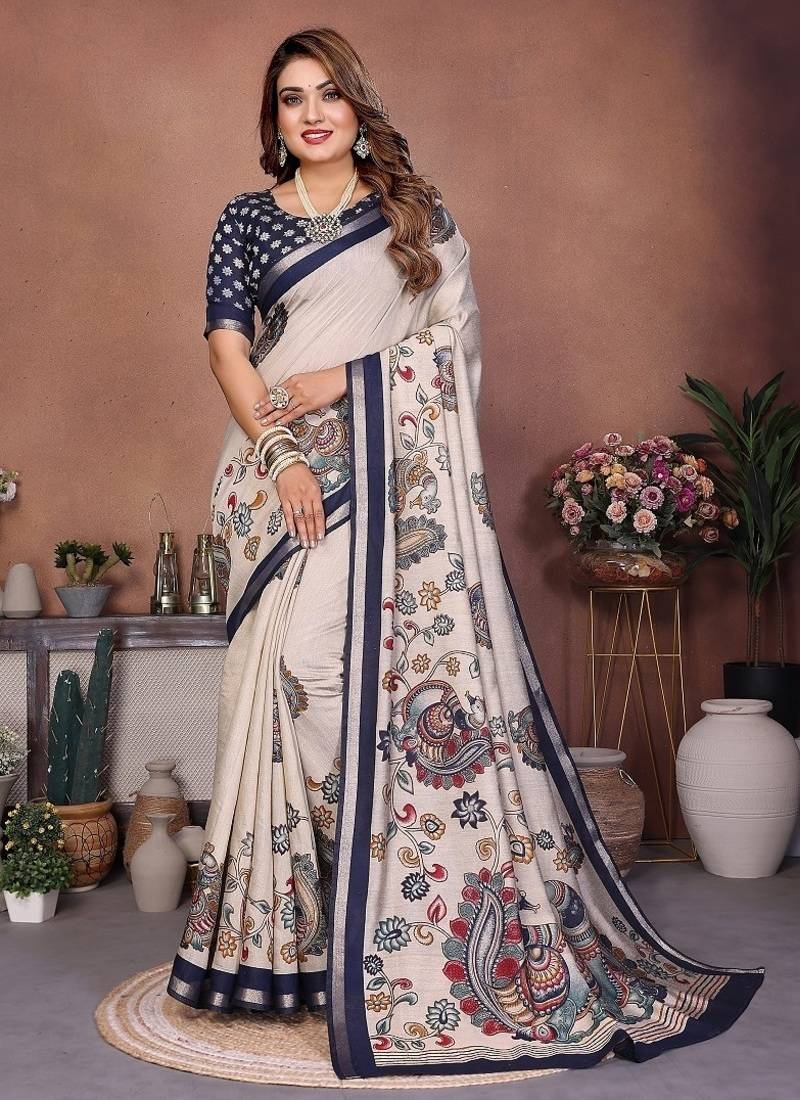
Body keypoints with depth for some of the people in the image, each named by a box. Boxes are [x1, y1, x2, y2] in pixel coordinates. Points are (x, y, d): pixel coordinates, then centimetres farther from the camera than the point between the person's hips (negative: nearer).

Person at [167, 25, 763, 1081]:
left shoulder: (417, 211, 13)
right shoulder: (247, 220, 14)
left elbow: (457, 332, 4)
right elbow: (229, 347, 3)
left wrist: (348, 376, -9)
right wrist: (278, 453, -11)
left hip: (401, 468, -1)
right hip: (291, 472, 1)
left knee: (417, 662, -7)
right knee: (300, 665, -6)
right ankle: (300, 931, 4)